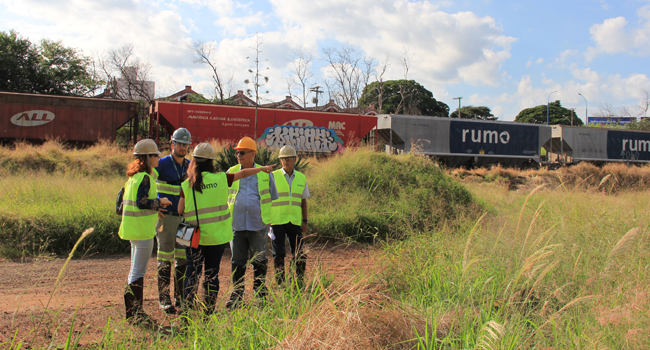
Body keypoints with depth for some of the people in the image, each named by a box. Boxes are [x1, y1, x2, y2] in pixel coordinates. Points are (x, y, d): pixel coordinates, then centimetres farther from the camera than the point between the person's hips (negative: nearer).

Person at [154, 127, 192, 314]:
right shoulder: (162, 164, -6)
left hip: (185, 218, 5)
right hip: (166, 217, -5)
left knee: (183, 259, 9)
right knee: (165, 260, -1)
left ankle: (181, 298, 19)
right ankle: (164, 299, 6)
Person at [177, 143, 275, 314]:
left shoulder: (187, 185, -5)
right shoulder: (221, 179, -4)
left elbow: (180, 210, 1)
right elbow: (242, 174, 10)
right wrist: (263, 168, 24)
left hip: (195, 236, 0)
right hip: (217, 235, 1)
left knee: (192, 273, 7)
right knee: (212, 273, 9)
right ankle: (209, 311, 15)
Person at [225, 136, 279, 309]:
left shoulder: (265, 174, 4)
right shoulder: (231, 172, 7)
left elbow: (272, 198, 13)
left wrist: (268, 219, 5)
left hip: (258, 225, -1)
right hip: (236, 225, 1)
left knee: (259, 261, 7)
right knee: (237, 262, 8)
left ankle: (260, 293, 22)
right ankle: (237, 295, 19)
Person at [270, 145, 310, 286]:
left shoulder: (301, 178, 10)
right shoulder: (273, 176, 0)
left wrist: (305, 220, 11)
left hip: (295, 222, 3)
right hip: (277, 221, -2)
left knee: (299, 254, 2)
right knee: (278, 254, 3)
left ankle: (300, 282, 16)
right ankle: (280, 284, 14)